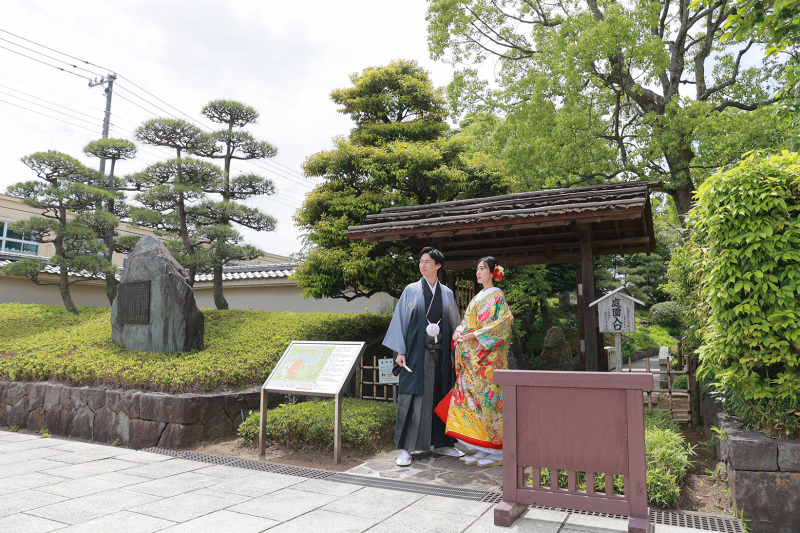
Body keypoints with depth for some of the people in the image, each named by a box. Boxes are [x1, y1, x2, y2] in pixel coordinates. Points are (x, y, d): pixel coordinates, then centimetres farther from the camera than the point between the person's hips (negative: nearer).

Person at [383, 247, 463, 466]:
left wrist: (454, 352, 7)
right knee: (412, 398, -4)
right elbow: (400, 319, 0)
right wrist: (400, 351, -8)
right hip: (416, 352, -3)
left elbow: (454, 324, 13)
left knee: (440, 397, 9)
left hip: (439, 353, 3)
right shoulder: (411, 291, 2)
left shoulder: (447, 294, 10)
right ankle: (405, 448, 2)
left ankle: (441, 443, 22)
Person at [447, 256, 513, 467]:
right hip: (471, 358, 8)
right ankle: (482, 449, 13)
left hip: (489, 356, -8)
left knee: (489, 398, -7)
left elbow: (502, 323, -16)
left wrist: (474, 335, -18)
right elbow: (466, 322, 20)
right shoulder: (477, 298, 19)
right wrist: (459, 332, -1)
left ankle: (497, 451, 3)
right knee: (472, 397, 5)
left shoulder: (497, 296, -4)